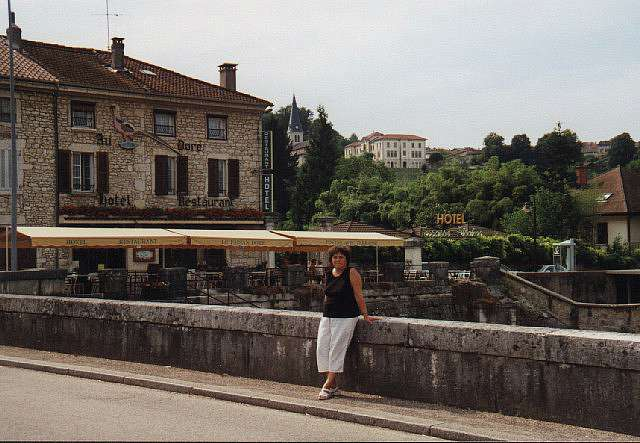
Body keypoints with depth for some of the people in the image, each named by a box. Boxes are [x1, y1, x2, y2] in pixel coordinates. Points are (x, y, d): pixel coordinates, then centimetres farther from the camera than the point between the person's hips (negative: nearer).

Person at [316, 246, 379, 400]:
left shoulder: (352, 273, -5)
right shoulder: (329, 274, 13)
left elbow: (358, 295, -7)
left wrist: (365, 315, -8)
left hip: (345, 318, -7)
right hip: (327, 317, 7)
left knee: (337, 349, -10)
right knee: (322, 348, -3)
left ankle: (328, 385, -8)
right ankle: (333, 384, 5)